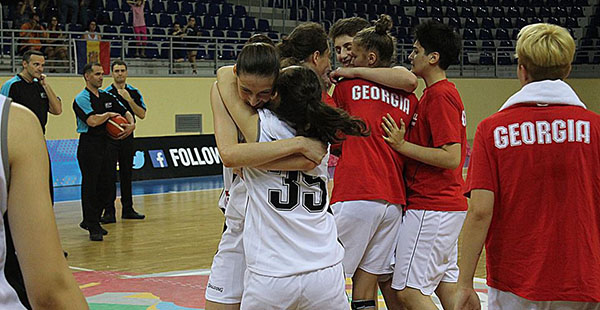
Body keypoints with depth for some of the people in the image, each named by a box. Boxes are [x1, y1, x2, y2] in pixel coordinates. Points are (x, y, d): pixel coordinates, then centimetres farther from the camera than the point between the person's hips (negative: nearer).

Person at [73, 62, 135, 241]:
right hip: (89, 145, -7)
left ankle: (91, 221, 23)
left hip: (105, 144, 8)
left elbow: (125, 113, 21)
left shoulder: (107, 97, 14)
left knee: (103, 184, 10)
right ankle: (93, 227, -1)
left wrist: (131, 124, 0)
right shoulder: (81, 99, -9)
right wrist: (109, 114, -7)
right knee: (90, 186, -4)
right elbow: (93, 121, -23)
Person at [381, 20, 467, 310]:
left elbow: (451, 157, -22)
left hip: (431, 208, -10)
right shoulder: (440, 92, 16)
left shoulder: (440, 95, -15)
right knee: (445, 283, 13)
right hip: (447, 206, 10)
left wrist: (403, 145, -18)